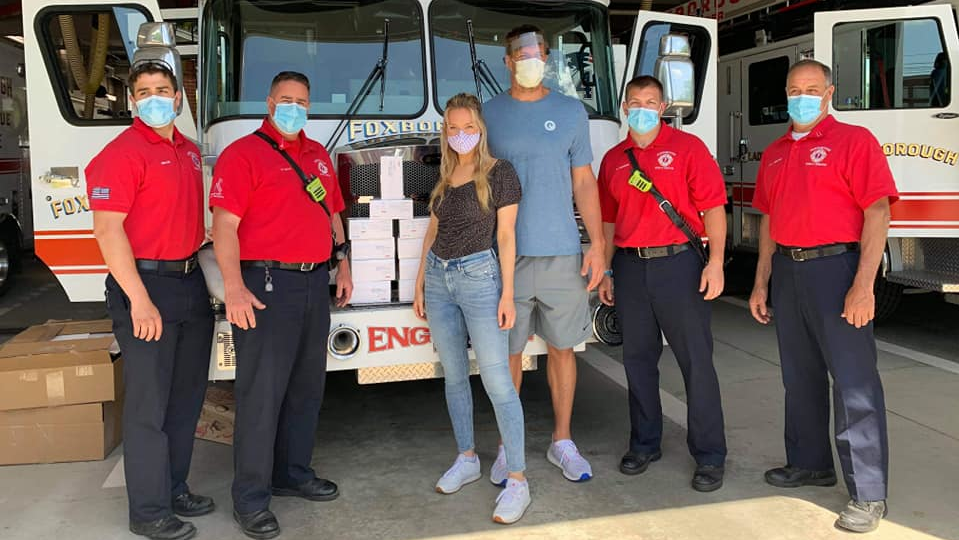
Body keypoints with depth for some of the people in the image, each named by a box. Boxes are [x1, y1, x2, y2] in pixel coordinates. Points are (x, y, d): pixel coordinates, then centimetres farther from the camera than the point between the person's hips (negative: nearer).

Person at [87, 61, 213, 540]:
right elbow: (107, 230, -18)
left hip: (191, 282, 8)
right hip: (146, 284, -8)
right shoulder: (122, 153, -11)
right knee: (149, 403, -1)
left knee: (186, 395, 15)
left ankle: (175, 489, 30)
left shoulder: (189, 150, 13)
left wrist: (206, 273, 17)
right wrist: (139, 299, -22)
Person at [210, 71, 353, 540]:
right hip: (267, 285, -7)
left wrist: (342, 266, 17)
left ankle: (293, 473, 28)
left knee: (307, 386, 14)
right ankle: (250, 497, 5)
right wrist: (234, 288, -23)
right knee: (262, 392, -5)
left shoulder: (317, 154, 17)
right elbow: (224, 225, -14)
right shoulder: (243, 154, -6)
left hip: (314, 283, 8)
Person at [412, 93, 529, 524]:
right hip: (439, 278, 6)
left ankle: (518, 480, -3)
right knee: (454, 376, 12)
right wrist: (420, 283, 16)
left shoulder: (499, 173, -4)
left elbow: (506, 235, -7)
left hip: (479, 276, -6)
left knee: (497, 380, -9)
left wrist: (507, 293, -11)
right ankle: (466, 460, 26)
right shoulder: (444, 175, 13)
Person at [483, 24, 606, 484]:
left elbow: (583, 181, 6)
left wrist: (597, 243, -2)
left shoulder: (571, 111, 7)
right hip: (506, 255, 0)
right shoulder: (488, 114, 6)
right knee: (508, 352, 5)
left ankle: (562, 442, 23)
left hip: (563, 254, 1)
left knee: (562, 348, 8)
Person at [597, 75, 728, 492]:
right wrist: (606, 272, 13)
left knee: (696, 360, -1)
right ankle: (645, 444, 25)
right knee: (638, 359, 11)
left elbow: (714, 206, -5)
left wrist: (715, 262, -13)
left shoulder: (687, 147, 0)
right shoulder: (613, 159, 12)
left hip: (677, 263, -4)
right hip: (630, 267, 4)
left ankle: (709, 455, 9)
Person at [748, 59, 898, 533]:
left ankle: (869, 494, 1)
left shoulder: (853, 140, -5)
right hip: (787, 270, 7)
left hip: (835, 267, -7)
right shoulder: (774, 153, 15)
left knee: (854, 381, -6)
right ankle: (810, 463, 30)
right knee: (800, 376, 15)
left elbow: (877, 213, -12)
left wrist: (864, 285, -20)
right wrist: (761, 283, 13)